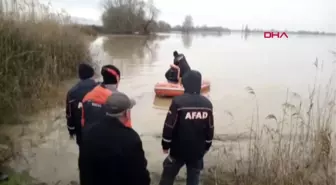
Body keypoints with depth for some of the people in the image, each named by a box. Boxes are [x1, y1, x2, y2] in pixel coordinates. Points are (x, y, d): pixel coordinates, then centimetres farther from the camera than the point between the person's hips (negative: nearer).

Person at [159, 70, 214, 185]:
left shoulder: (178, 101, -18)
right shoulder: (207, 104, -3)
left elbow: (169, 126, -14)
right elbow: (210, 129, 4)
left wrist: (165, 145, 0)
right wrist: (206, 147, 17)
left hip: (178, 149, -3)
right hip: (198, 151, 4)